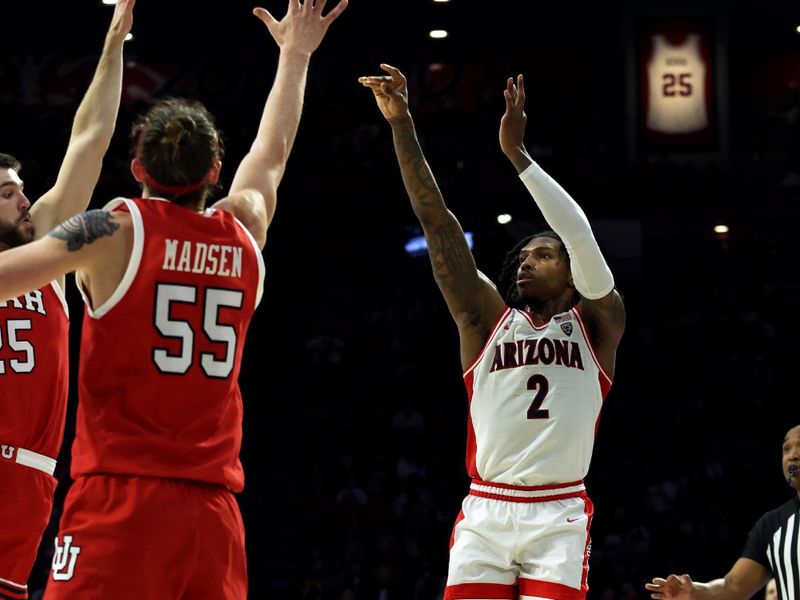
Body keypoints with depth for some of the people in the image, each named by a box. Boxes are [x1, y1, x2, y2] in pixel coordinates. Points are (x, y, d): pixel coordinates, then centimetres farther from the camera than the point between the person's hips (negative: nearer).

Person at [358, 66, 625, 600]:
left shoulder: (596, 324, 8)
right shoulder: (487, 320, 14)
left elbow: (580, 234, -8)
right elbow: (437, 221, 8)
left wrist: (516, 152, -12)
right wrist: (402, 124, 1)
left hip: (558, 518, -2)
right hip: (484, 512, 2)